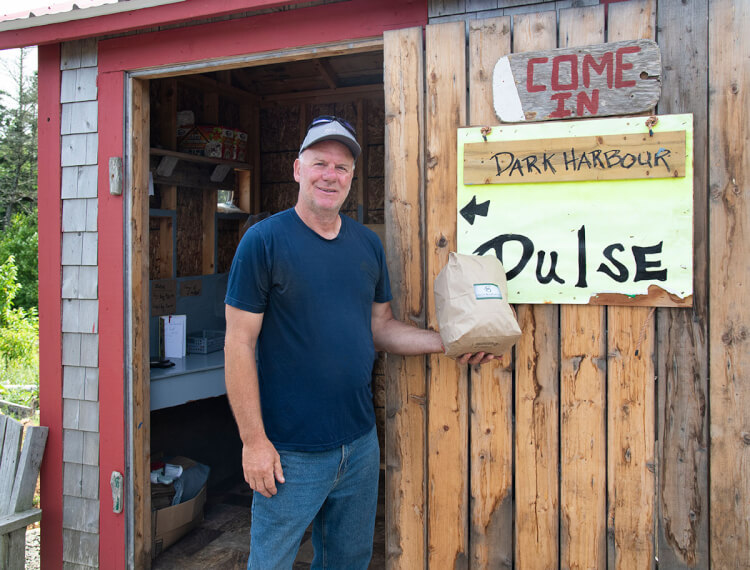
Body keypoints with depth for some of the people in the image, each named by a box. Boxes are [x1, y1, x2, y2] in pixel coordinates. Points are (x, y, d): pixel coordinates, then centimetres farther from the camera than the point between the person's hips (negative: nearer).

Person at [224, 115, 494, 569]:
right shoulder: (264, 240, -11)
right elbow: (240, 344, -13)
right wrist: (254, 441, -15)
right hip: (290, 451, -5)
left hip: (361, 443, 5)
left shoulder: (368, 243, 6)